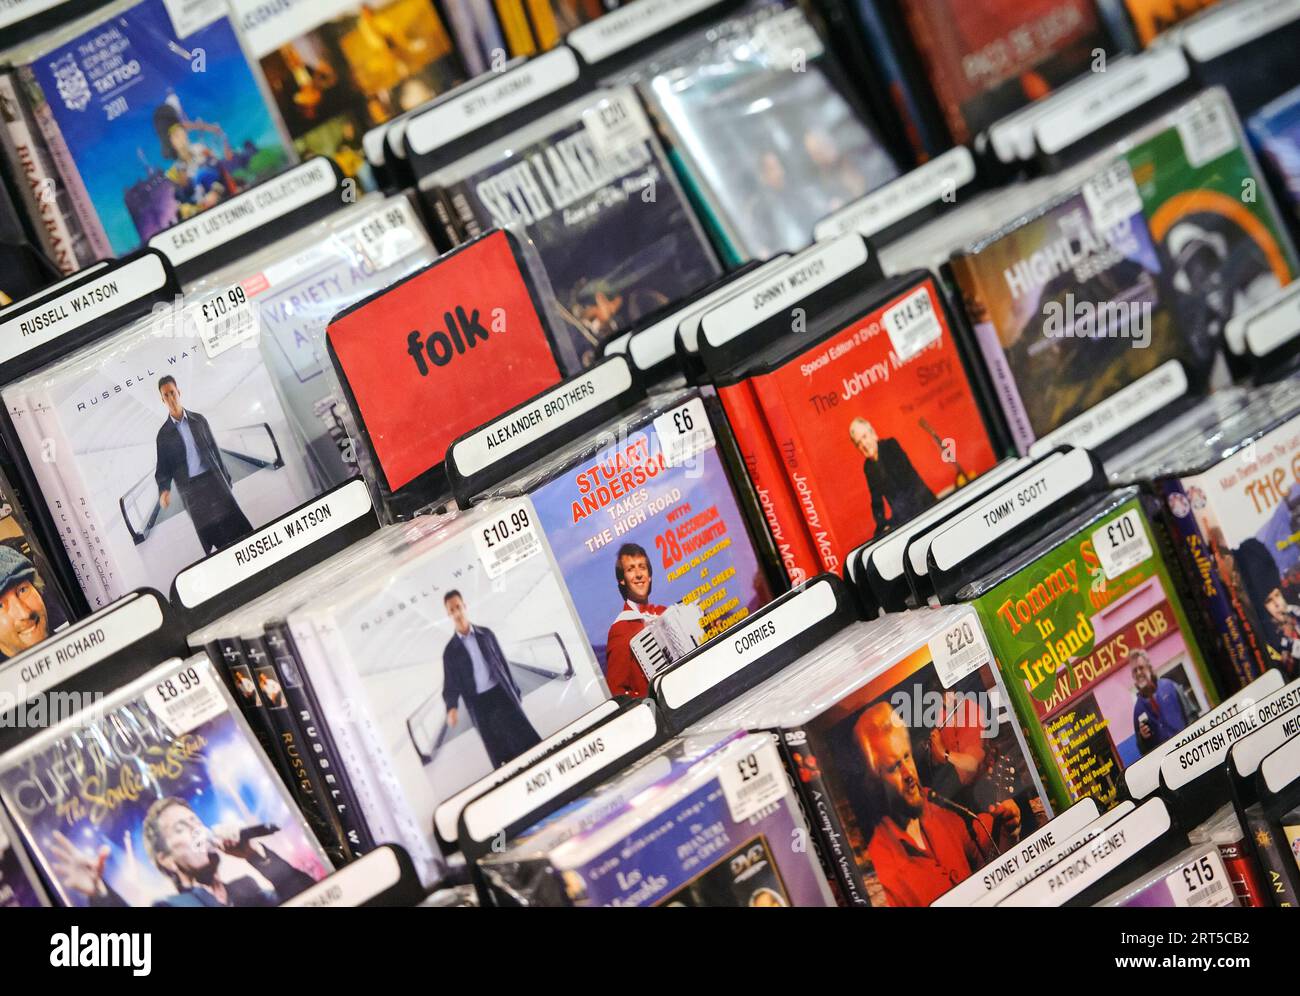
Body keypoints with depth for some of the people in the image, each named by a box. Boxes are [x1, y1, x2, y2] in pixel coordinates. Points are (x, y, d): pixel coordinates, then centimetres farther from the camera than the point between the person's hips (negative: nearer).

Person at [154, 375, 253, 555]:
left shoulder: (198, 420, 10)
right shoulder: (164, 434, 3)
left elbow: (215, 449, 13)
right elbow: (163, 467, 3)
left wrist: (226, 479, 12)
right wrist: (164, 490, -15)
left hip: (213, 480, 2)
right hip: (191, 489, -2)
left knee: (234, 523, -4)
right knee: (208, 533, -6)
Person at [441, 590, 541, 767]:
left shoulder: (486, 634, 8)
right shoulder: (450, 651, 2)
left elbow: (502, 663, 12)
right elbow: (450, 685, 0)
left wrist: (515, 693, 11)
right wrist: (452, 708, -19)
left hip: (501, 693, 2)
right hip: (479, 704, -1)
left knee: (526, 740, -4)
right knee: (500, 756, -1)